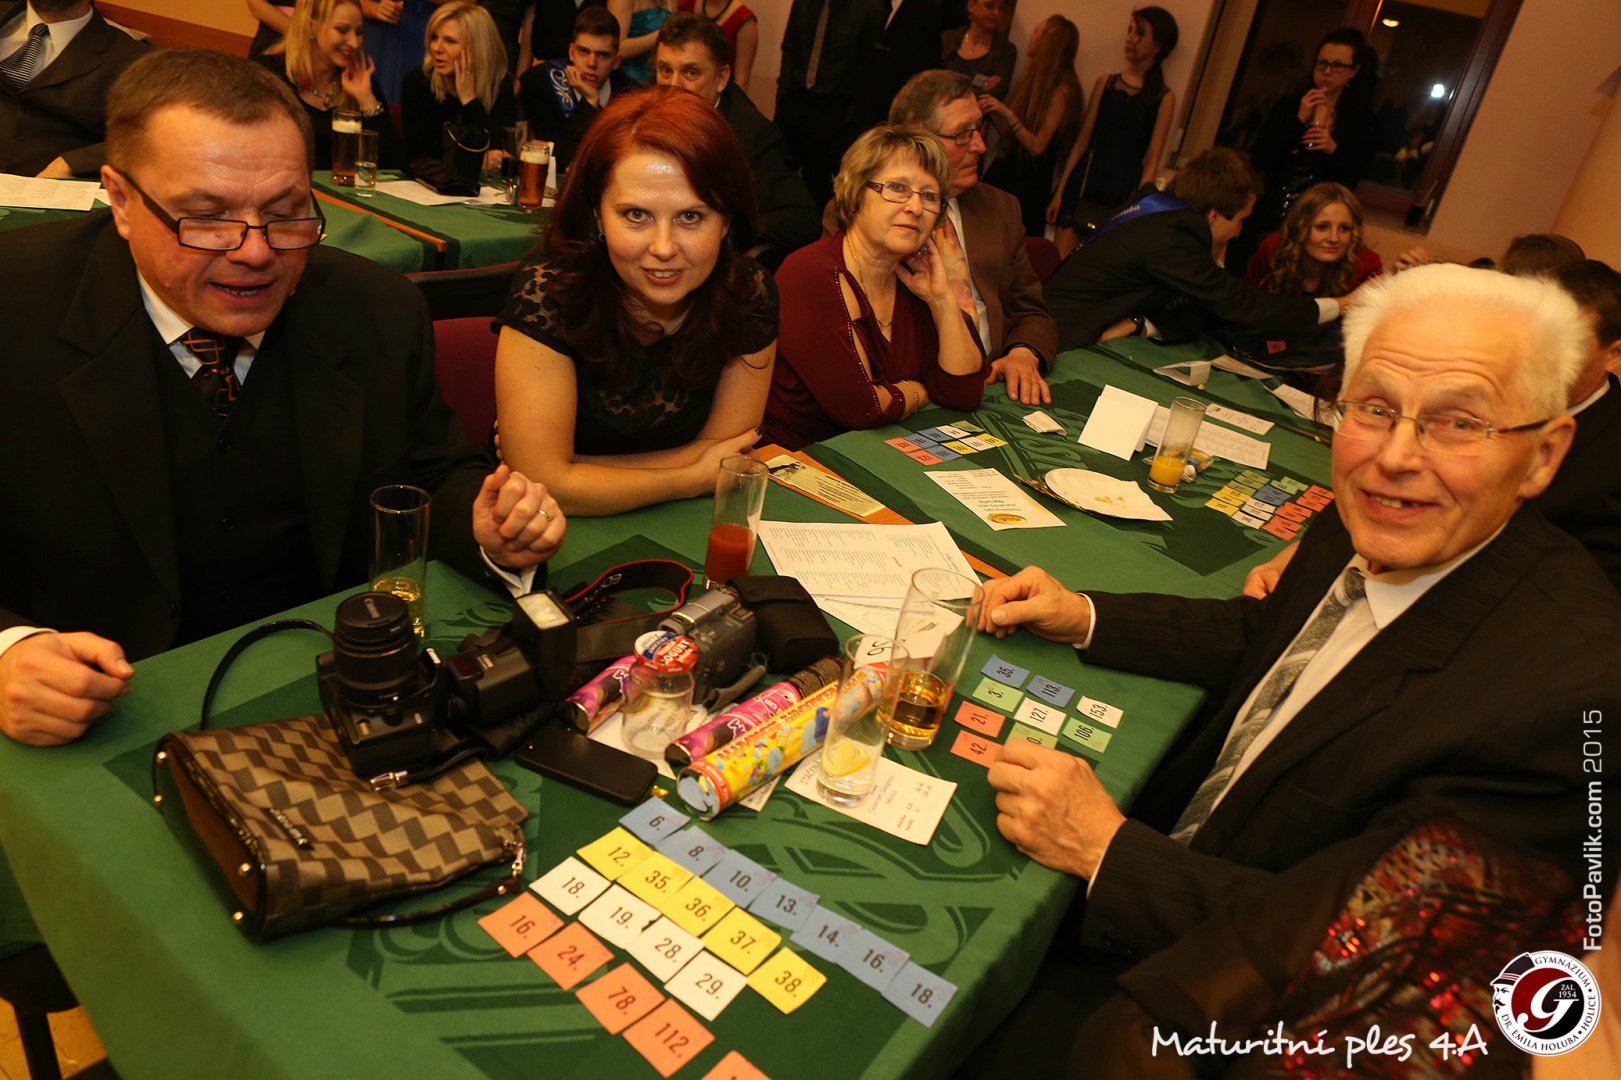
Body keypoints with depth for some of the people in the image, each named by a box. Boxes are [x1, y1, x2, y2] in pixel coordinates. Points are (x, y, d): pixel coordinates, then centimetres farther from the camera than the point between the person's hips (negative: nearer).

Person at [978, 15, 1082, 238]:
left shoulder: (1061, 89, -15)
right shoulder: (1032, 77, 7)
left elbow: (1037, 146, -18)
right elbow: (1009, 134, 9)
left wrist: (1006, 113, -21)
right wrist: (992, 111, -5)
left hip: (1030, 178, -7)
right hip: (1004, 166, 7)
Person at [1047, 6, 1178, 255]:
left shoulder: (1163, 98, 1)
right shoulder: (1105, 83, 9)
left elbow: (1152, 160, -3)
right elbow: (1082, 141, 7)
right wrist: (1060, 191, 3)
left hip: (1123, 191, -2)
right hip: (1085, 183, 2)